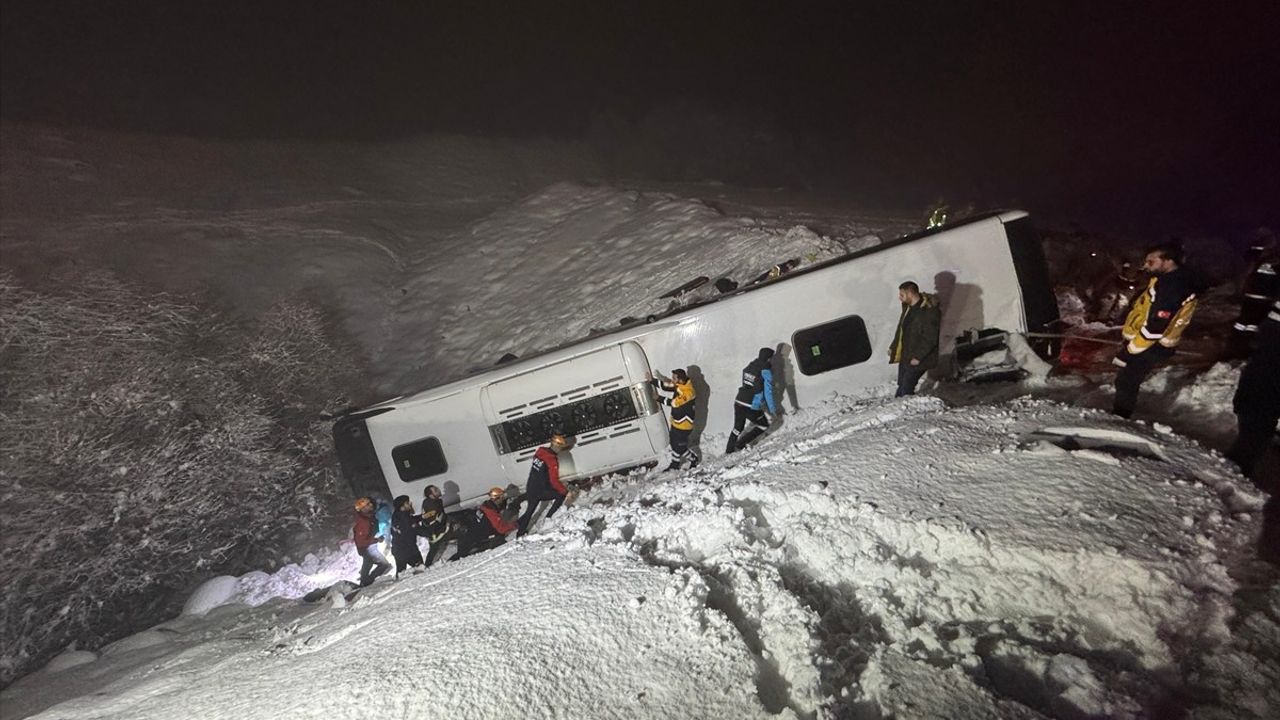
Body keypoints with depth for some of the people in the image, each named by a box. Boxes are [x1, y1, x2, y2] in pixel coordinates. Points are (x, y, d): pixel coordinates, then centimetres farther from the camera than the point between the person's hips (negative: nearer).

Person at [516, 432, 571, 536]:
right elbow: (554, 481, -22)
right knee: (561, 494, 10)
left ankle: (520, 533, 29)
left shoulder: (540, 451, 1)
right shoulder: (552, 460, -21)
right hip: (541, 491, -7)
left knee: (529, 510, 23)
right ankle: (549, 518, 13)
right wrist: (566, 491, -12)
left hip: (530, 488, 7)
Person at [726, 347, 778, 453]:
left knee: (738, 427, 23)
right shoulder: (766, 370, -11)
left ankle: (729, 451, 29)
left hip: (738, 402, 7)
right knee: (764, 426, 16)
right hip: (752, 407, -6)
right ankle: (740, 444, 9)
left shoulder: (750, 366, 8)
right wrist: (773, 409, -4)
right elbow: (768, 392, -12)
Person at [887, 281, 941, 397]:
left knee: (904, 391, -13)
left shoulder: (929, 310, -17)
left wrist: (918, 357, -22)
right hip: (904, 357, 9)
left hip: (917, 360, -9)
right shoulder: (907, 307, 11)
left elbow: (930, 339, -20)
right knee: (902, 387, 12)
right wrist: (893, 347, 17)